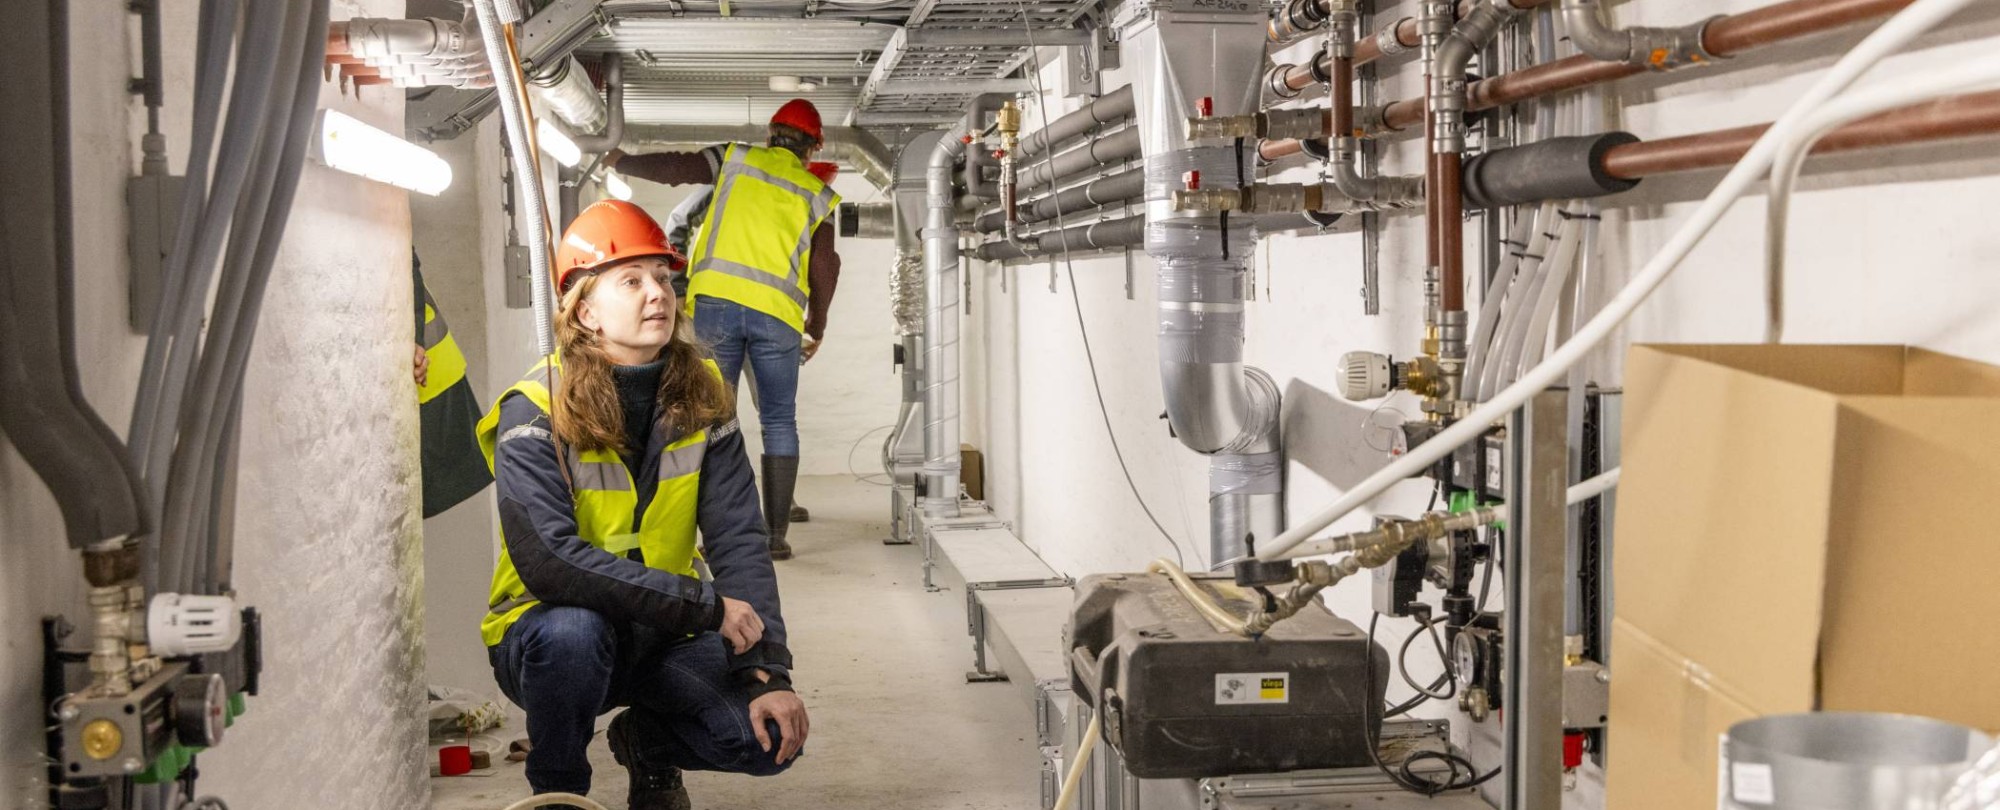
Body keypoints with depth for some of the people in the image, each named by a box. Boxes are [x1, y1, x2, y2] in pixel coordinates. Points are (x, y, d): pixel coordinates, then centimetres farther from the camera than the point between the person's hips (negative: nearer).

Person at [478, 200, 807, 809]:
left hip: (664, 635, 4)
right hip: (545, 632, -4)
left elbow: (738, 541, -10)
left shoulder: (702, 398, -5)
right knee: (573, 630, -38)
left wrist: (769, 673, -22)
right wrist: (706, 605, -30)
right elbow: (548, 562, -31)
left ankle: (646, 743, 17)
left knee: (772, 735, -17)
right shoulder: (533, 415, -19)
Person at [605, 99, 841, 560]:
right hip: (777, 313, 0)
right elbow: (824, 266, 8)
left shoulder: (737, 159, 12)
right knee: (779, 423, 9)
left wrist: (619, 160, 25)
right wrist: (817, 328, 20)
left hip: (716, 300, 0)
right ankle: (776, 535, 4)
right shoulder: (817, 194, 13)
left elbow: (673, 169, 8)